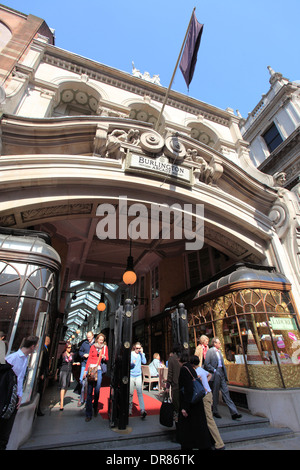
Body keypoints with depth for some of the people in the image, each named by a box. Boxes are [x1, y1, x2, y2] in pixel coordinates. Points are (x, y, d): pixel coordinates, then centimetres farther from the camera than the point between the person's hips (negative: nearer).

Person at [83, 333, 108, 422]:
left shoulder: (105, 347, 11)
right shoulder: (93, 346, 11)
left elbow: (107, 359, 12)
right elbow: (89, 359, 11)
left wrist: (104, 357, -9)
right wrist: (85, 370, 7)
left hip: (99, 369, 0)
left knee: (97, 390, -1)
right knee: (89, 390, -4)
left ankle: (95, 408, 24)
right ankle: (88, 414, 4)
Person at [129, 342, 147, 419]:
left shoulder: (140, 354, 3)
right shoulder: (130, 354, -3)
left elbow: (144, 362, -8)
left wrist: (142, 353, -12)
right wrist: (131, 363, -22)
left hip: (138, 376, 1)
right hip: (131, 376, -1)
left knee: (140, 392, -6)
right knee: (130, 393, 8)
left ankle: (143, 410, -4)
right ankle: (130, 408, 27)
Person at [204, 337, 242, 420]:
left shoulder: (219, 351, 13)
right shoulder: (210, 351, -12)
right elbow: (207, 364, -14)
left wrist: (225, 374, 10)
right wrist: (214, 370, -15)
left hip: (221, 373, 6)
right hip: (215, 374, -6)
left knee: (226, 392, 6)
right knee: (215, 393, 6)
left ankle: (234, 413, 8)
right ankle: (215, 411, 23)